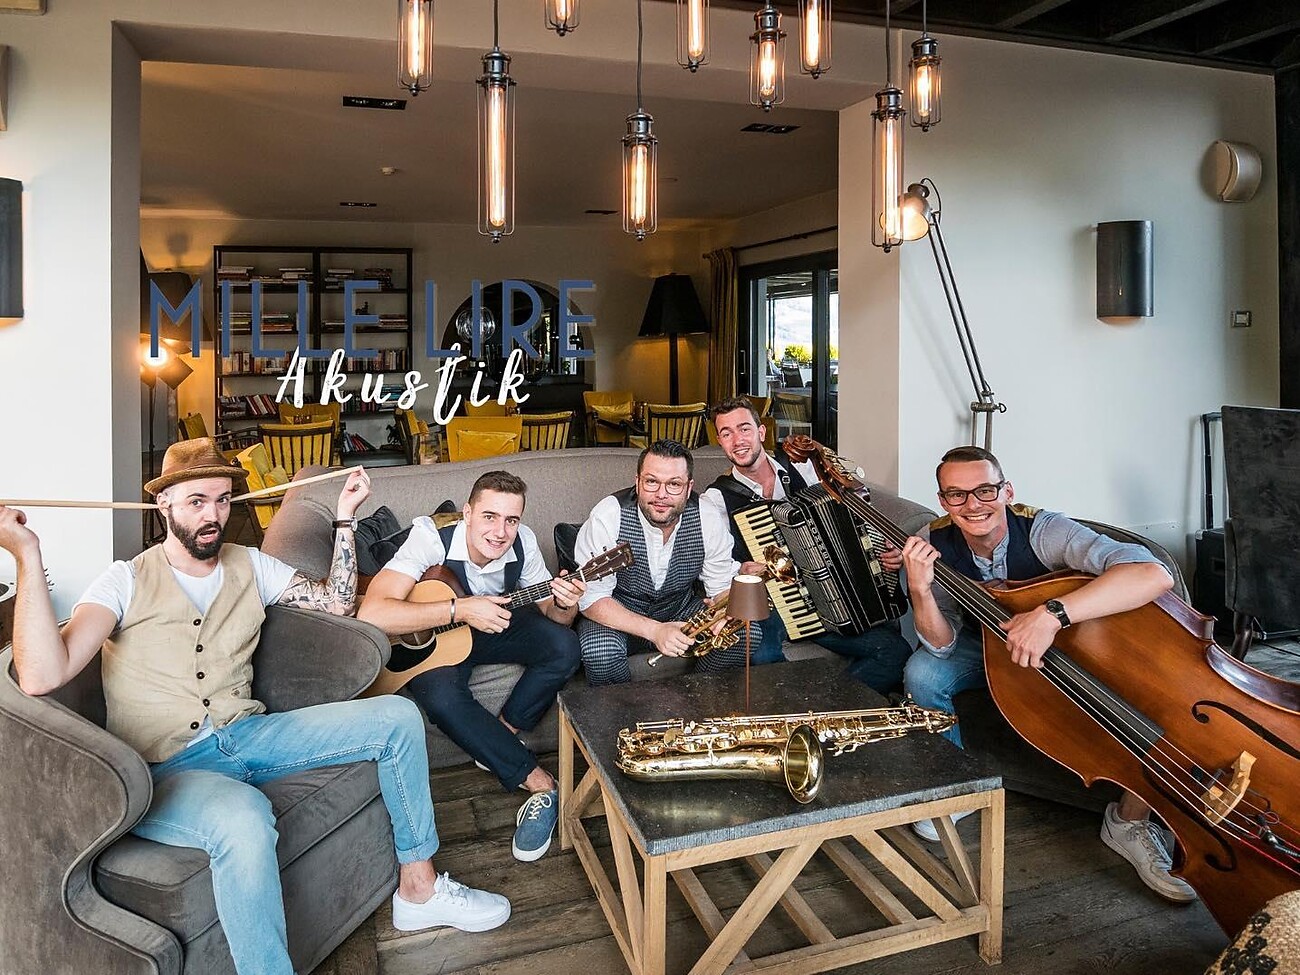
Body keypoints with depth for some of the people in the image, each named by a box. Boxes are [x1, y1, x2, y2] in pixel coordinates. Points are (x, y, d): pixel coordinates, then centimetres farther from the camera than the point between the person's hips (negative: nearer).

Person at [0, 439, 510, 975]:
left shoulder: (250, 566, 11)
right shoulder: (127, 581, -6)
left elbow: (335, 601, 14)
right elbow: (43, 676, -20)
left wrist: (345, 516, 9)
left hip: (248, 735, 6)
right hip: (165, 767, -6)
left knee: (398, 716, -7)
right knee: (244, 816, -42)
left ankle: (418, 889, 4)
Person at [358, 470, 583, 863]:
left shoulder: (523, 542, -18)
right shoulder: (432, 539, -30)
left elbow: (551, 612, -9)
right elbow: (370, 614, -41)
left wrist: (564, 605, -34)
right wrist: (460, 609, -43)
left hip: (497, 625, 4)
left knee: (564, 647, -22)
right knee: (442, 697, -34)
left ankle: (497, 742, -5)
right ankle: (540, 783, -19)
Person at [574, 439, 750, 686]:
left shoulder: (708, 518, -13)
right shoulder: (607, 517, -23)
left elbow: (724, 587, -3)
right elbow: (591, 598, -22)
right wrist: (654, 630, -33)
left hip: (679, 612, 4)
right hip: (617, 617, -3)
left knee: (746, 633, -16)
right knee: (600, 652, -34)